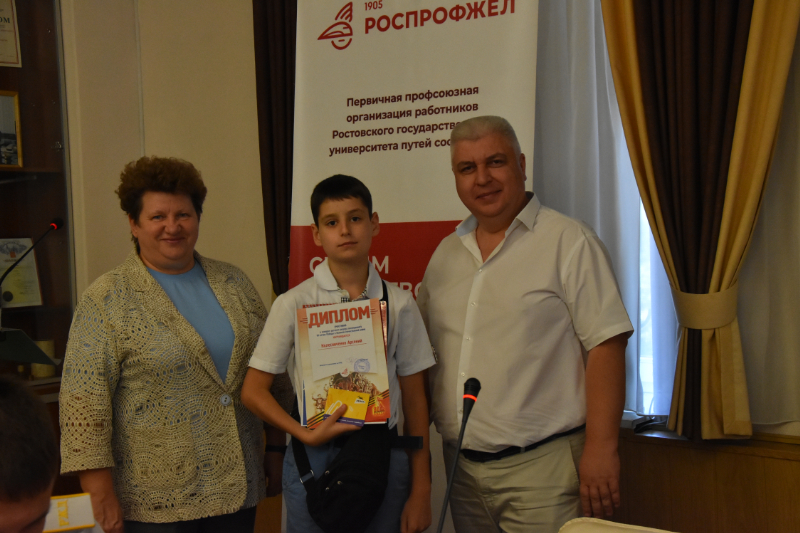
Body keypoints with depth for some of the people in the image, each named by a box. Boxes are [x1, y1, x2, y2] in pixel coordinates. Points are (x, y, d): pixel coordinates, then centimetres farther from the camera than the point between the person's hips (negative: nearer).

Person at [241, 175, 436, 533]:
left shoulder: (399, 304, 0)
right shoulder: (293, 305, -3)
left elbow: (414, 397, 3)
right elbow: (253, 391, 0)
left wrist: (421, 491, 2)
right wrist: (306, 434, -15)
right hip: (313, 458, -1)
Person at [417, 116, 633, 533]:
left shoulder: (569, 242, -6)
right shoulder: (445, 253, 12)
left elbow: (606, 344, -12)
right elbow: (423, 349, 18)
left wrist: (600, 449, -17)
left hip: (540, 467, -5)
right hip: (461, 466, 6)